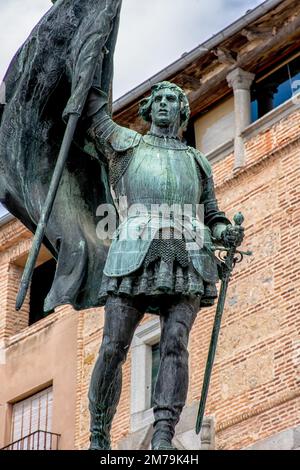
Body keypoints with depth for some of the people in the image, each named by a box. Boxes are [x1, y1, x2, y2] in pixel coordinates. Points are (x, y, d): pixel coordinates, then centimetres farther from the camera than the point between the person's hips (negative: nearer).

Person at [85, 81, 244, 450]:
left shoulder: (197, 162, 28)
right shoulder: (126, 144, 23)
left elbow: (211, 217, 26)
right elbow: (93, 110, 32)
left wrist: (226, 234, 5)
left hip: (187, 263, 1)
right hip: (134, 256, -1)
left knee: (175, 344, -16)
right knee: (113, 348, -8)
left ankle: (163, 438, -25)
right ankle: (98, 437, 2)